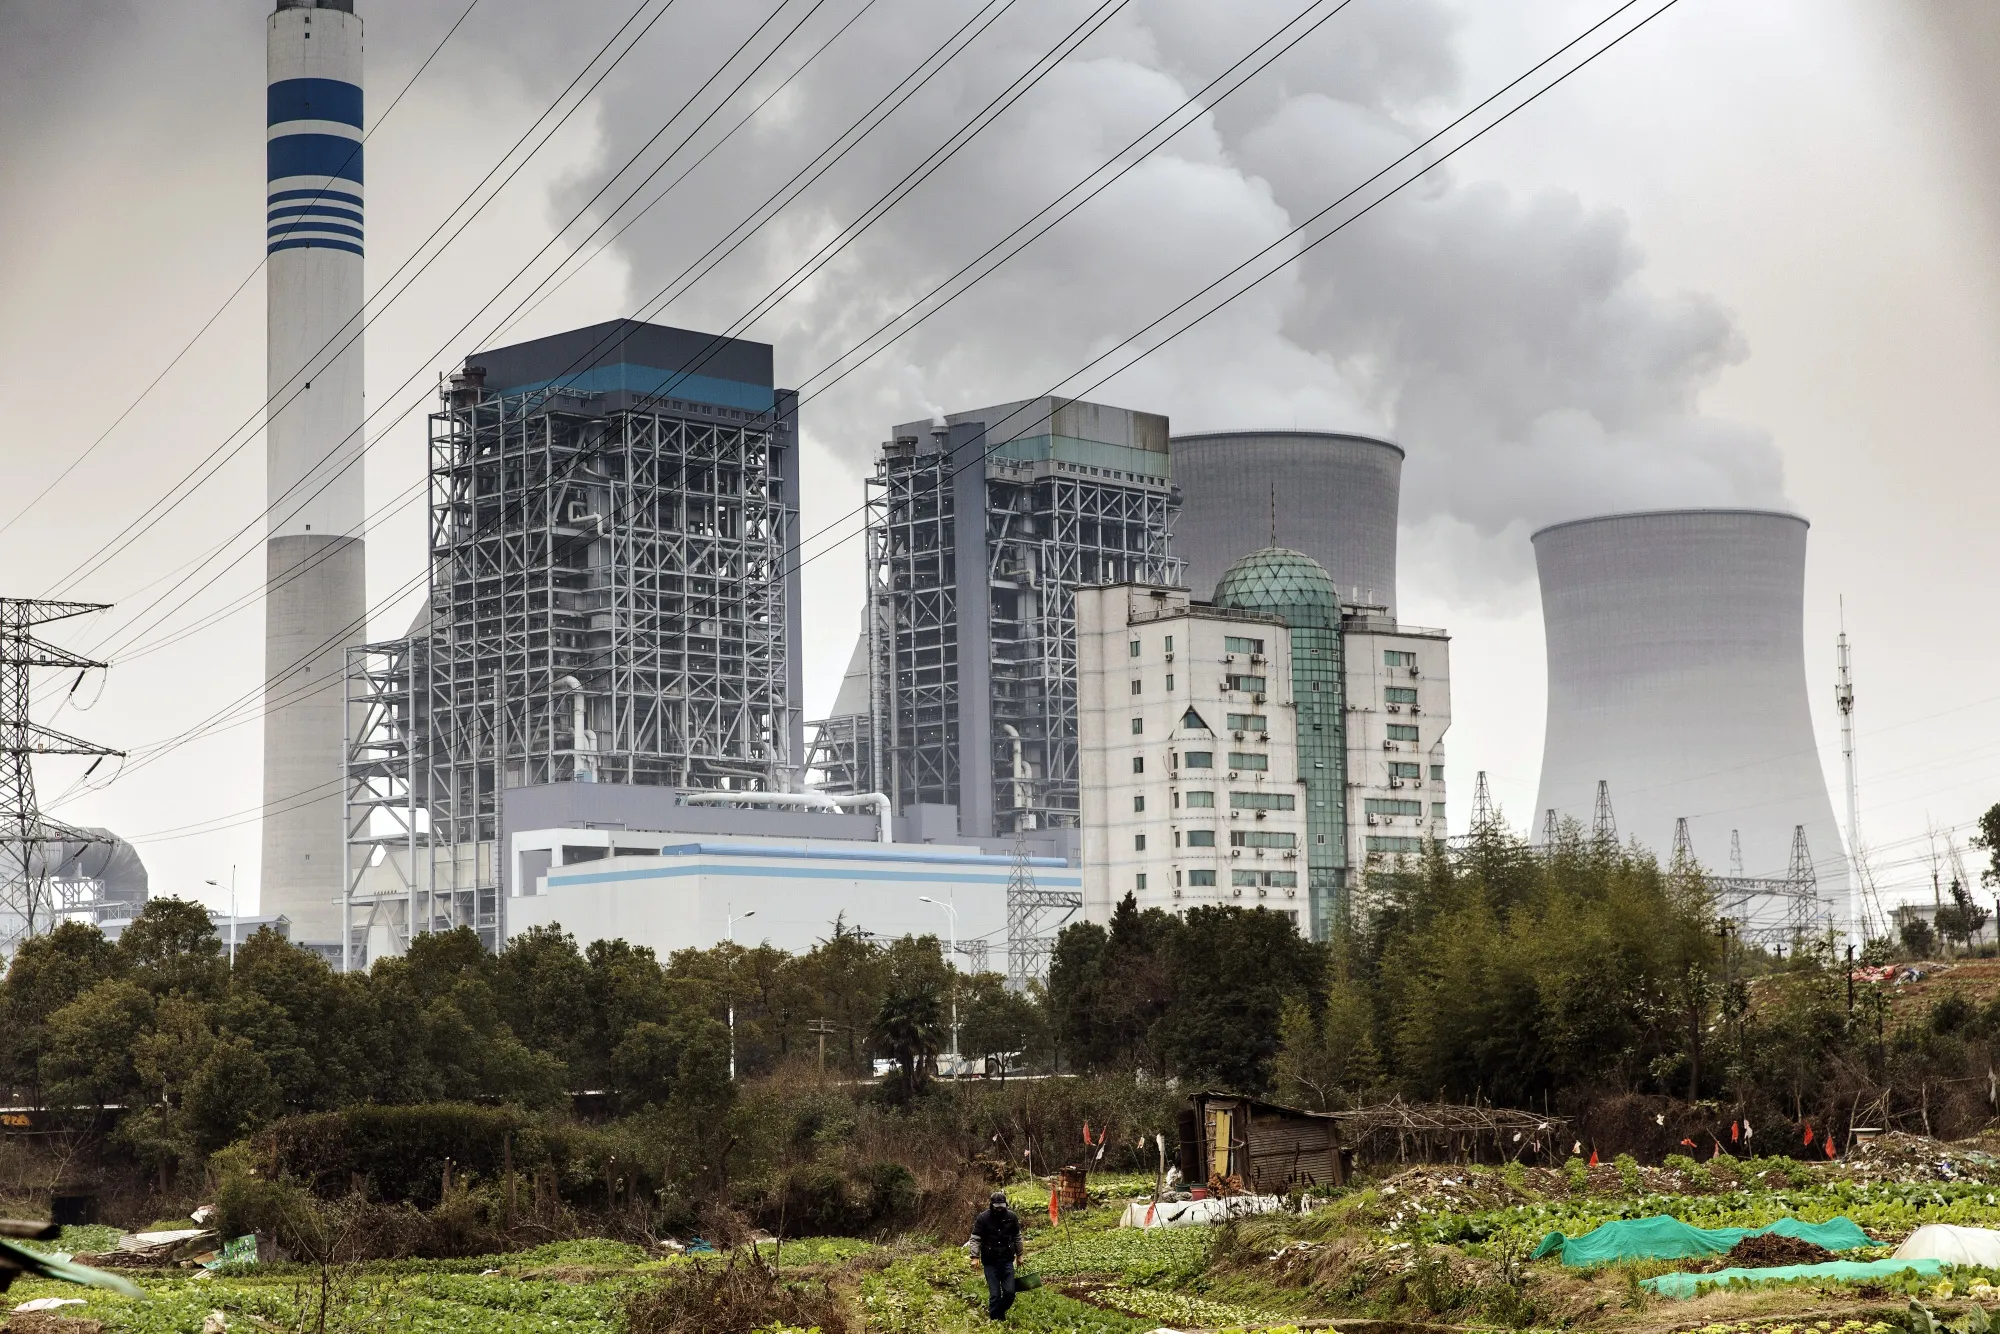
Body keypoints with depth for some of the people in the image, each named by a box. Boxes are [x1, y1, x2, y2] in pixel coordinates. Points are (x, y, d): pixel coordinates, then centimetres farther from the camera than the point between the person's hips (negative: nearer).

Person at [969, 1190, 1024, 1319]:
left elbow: (1017, 1237, 13)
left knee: (1010, 1292, 0)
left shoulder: (1012, 1217, 0)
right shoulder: (983, 1218, -8)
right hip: (990, 1262, -2)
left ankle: (1000, 1313, 26)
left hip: (1007, 1260, 2)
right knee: (994, 1294, -1)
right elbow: (975, 1239, -6)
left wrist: (1019, 1254, 16)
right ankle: (994, 1319, 12)